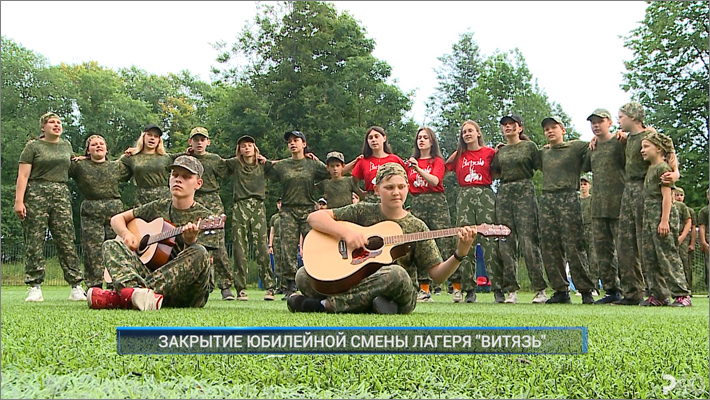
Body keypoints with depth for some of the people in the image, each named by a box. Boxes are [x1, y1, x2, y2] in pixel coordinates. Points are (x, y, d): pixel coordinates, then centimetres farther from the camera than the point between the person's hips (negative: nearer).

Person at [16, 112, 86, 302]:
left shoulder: (66, 145, 18)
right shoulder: (33, 146, 5)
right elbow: (23, 175, -2)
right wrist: (19, 200, -10)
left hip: (61, 195, 3)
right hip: (36, 195, -3)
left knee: (66, 242, -3)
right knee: (34, 242, -5)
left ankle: (76, 286, -3)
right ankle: (35, 288, -1)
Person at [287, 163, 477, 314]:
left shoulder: (416, 227, 3)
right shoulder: (363, 212, 6)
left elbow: (438, 275, -1)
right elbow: (314, 217, 0)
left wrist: (460, 254, -20)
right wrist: (345, 232, -16)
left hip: (400, 299, -1)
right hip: (356, 286, 1)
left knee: (396, 273, -38)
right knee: (304, 275, -17)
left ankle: (327, 304, -23)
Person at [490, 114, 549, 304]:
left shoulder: (529, 146, 5)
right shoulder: (500, 151, 18)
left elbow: (541, 168, 3)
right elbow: (495, 173, 19)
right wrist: (492, 156, 12)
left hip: (525, 192, -5)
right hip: (503, 194, 5)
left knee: (529, 241, -11)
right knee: (506, 243, 0)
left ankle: (540, 289, -7)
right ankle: (511, 290, 3)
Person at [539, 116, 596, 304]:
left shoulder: (577, 147, 6)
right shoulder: (543, 152, 20)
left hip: (569, 199, -5)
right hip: (546, 201, 5)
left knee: (574, 247, -9)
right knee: (549, 248, 1)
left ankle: (586, 290, -2)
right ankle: (561, 290, 8)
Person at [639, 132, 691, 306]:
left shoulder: (663, 168, -9)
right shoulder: (651, 168, 18)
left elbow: (667, 196, -15)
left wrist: (664, 220, -21)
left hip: (661, 215, -10)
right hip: (649, 216, 10)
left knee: (668, 256, -11)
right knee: (650, 258, 7)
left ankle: (682, 294, -8)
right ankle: (658, 295, 11)